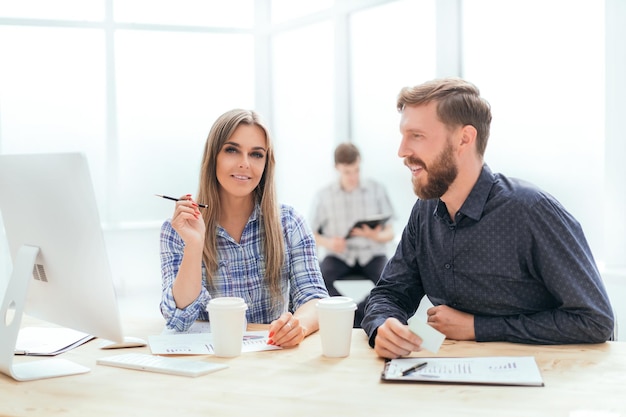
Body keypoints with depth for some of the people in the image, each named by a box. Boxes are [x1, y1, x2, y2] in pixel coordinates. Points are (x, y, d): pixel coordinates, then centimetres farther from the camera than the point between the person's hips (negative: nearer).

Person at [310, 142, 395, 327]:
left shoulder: (376, 189, 5)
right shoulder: (324, 196, 4)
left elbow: (390, 233, 5)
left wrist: (376, 236, -19)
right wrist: (327, 242, -16)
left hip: (371, 254, 0)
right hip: (339, 256, 0)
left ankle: (353, 319, -18)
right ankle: (359, 318, -22)